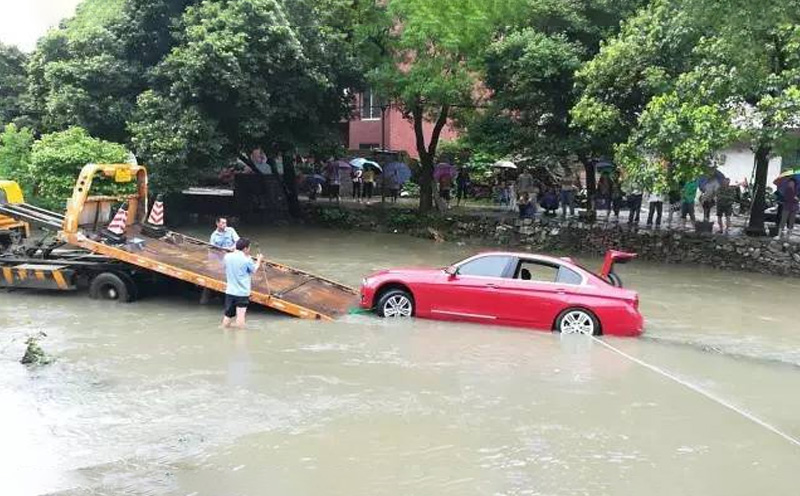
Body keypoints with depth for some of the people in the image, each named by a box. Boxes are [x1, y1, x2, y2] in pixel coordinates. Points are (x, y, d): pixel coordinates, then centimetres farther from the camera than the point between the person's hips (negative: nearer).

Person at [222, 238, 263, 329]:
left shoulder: (227, 256, -2)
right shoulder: (246, 259, -15)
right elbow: (254, 270, 0)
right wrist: (259, 260, 18)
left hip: (230, 291, 5)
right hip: (242, 293, -5)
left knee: (227, 316, 14)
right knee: (240, 316, -1)